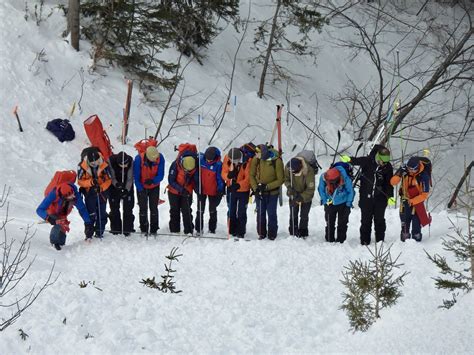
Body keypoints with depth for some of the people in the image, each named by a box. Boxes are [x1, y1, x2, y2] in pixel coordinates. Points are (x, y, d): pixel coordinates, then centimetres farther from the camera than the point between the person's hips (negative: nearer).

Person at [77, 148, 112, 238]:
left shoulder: (104, 165, -15)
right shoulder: (82, 166, -15)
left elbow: (108, 179, -4)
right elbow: (80, 181, -9)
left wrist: (101, 187, -21)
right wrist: (91, 182, -27)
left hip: (102, 192, 1)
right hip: (89, 193, -1)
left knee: (101, 214, 6)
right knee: (90, 214, -4)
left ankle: (99, 232, 18)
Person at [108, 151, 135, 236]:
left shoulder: (130, 162, -26)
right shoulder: (111, 161, -29)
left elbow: (130, 178, -19)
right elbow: (111, 176, -20)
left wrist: (127, 189, -32)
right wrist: (116, 184, -40)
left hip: (127, 187, 0)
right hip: (114, 186, 0)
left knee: (128, 209, 1)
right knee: (114, 208, 5)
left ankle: (127, 229, 11)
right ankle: (115, 228, 17)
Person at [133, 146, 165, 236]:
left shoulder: (160, 158, -23)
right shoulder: (139, 159, -27)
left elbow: (160, 175, -18)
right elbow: (136, 176, -18)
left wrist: (152, 181, -37)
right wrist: (140, 189, -21)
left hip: (154, 186, 1)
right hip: (142, 187, -1)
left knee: (154, 207, 2)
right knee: (143, 208, 0)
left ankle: (154, 229, 11)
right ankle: (144, 229, 12)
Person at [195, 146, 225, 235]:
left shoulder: (218, 164, -21)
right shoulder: (201, 160, -13)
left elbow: (220, 178, -14)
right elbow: (197, 174, 2)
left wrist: (220, 191, -13)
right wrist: (197, 186, 3)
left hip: (213, 191, -3)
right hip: (201, 190, 3)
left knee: (212, 211, 12)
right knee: (200, 210, 9)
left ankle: (212, 229, 23)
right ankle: (199, 229, 17)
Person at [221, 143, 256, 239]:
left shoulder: (248, 160, -24)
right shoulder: (227, 158, -14)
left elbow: (248, 178, -21)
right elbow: (223, 173, -9)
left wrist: (238, 185, -35)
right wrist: (228, 176, -33)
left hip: (243, 190, -3)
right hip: (231, 189, 3)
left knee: (241, 213, 3)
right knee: (231, 211, 12)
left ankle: (241, 232, 12)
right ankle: (232, 231, 23)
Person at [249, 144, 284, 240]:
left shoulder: (277, 161, -20)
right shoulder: (256, 160, -12)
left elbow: (280, 180, -15)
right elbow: (252, 175, 0)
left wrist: (267, 187, -22)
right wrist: (255, 188, -13)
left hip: (272, 193, -3)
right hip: (259, 192, 3)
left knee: (271, 214, 5)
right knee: (260, 213, 9)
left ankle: (272, 235, 18)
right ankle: (261, 233, 23)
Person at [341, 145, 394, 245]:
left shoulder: (388, 167, -1)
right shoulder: (367, 161, -7)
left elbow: (389, 183, 1)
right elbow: (357, 160, -22)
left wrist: (390, 196, -8)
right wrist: (349, 159, -45)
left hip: (380, 198, 1)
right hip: (366, 197, -1)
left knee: (379, 220, 6)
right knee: (366, 220, 5)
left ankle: (380, 241, 15)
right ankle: (365, 242, 12)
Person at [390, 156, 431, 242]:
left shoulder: (424, 176, -23)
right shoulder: (404, 170, -14)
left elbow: (425, 194, -18)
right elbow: (393, 182, -10)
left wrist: (412, 201, -24)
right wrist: (399, 175, -30)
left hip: (417, 201, -3)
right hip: (405, 200, 3)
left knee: (416, 222, -5)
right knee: (404, 222, 9)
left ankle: (416, 240, 8)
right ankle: (404, 239, 22)